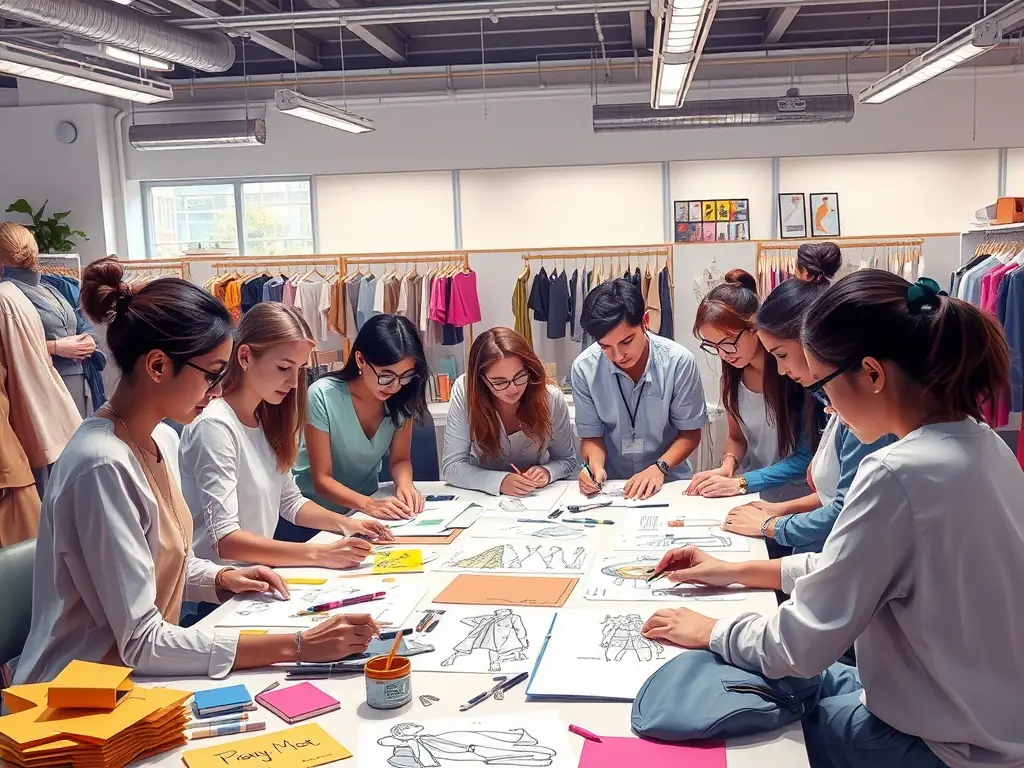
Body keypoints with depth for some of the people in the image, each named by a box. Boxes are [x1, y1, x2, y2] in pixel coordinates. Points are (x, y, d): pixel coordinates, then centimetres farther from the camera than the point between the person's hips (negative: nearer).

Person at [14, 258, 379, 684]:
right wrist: (297, 646, -28)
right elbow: (141, 643, -25)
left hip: (135, 675, 7)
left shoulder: (163, 440, 1)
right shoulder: (103, 466, -24)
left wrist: (221, 578, -2)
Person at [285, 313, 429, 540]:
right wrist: (369, 504, -34)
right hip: (311, 511, -3)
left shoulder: (403, 398, -11)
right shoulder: (323, 396, -22)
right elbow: (322, 480, -18)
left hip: (364, 504, 3)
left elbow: (400, 460, 0)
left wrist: (404, 484, -23)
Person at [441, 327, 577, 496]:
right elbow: (452, 466, -16)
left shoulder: (552, 398, -15)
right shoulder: (465, 392, -19)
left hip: (537, 499, 1)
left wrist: (547, 472, -22)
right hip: (481, 496, 0)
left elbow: (567, 460, -1)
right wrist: (500, 481, -31)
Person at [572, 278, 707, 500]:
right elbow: (591, 434, 1)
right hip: (610, 484, 1)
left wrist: (660, 468, -18)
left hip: (668, 481, 0)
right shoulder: (584, 369, -9)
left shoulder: (679, 362, -12)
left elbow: (690, 432, -3)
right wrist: (595, 465, -18)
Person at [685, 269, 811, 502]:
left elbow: (808, 456, -12)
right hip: (755, 497, 4)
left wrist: (741, 483, -16)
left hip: (798, 501, -4)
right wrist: (728, 464, -7)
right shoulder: (732, 371, 0)